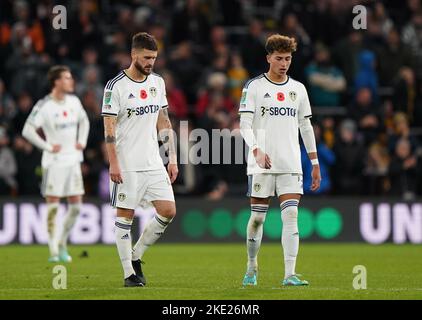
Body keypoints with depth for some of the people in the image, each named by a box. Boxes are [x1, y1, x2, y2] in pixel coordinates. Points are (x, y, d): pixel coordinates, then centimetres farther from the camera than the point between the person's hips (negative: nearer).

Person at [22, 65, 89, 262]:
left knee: (76, 205, 4)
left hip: (73, 159, 6)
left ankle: (62, 245, 19)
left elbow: (84, 121, 24)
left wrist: (82, 141, 10)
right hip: (54, 162, -6)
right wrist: (48, 147, -15)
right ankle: (53, 251, 1)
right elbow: (27, 131, -15)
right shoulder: (44, 106, -13)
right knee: (53, 205, -4)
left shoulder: (74, 101, 6)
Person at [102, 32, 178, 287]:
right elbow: (109, 127, -9)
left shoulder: (158, 82, 10)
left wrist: (173, 159, 10)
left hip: (153, 163, 6)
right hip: (126, 166, -6)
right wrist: (113, 164, -15)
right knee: (126, 216, -1)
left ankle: (136, 256, 15)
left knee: (168, 211, -2)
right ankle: (129, 273, 6)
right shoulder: (116, 86, -8)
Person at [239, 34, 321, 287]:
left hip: (291, 165, 3)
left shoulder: (298, 89, 12)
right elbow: (245, 124, -7)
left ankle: (290, 275, -15)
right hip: (261, 164, -2)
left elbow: (306, 127, 17)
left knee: (291, 215, -10)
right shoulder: (254, 87, 0)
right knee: (257, 217, 3)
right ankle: (252, 268, 22)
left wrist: (315, 163, 14)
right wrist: (256, 150, -23)